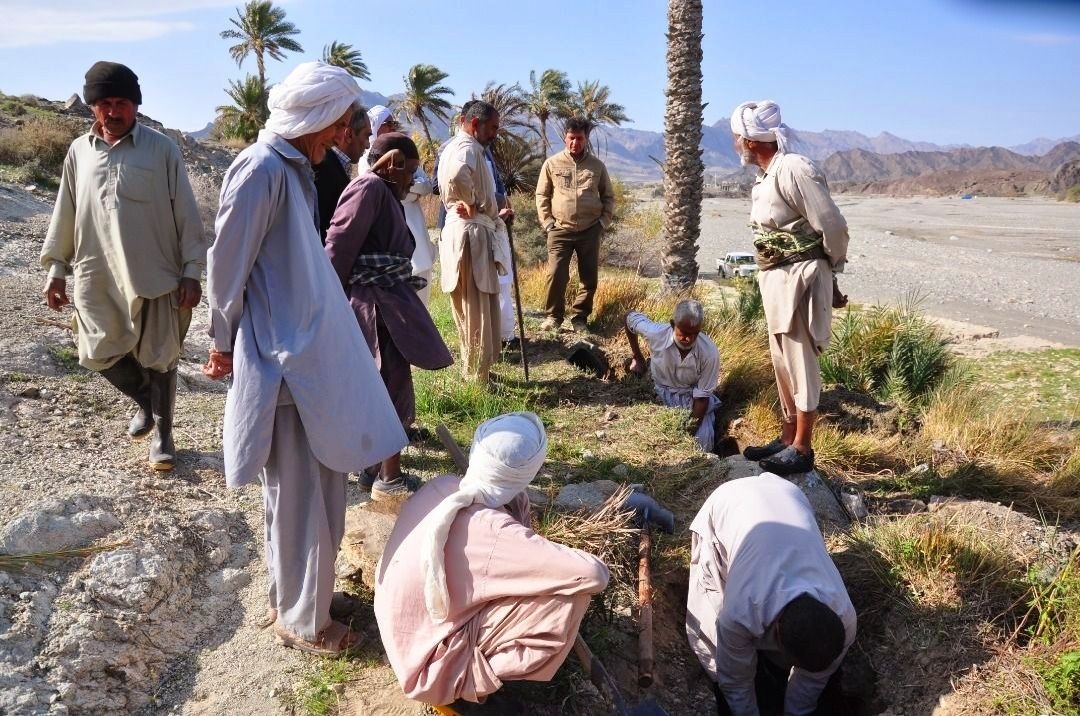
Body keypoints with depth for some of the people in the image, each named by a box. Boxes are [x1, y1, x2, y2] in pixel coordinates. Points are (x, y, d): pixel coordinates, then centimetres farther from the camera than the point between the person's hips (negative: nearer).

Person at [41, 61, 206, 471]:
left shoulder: (162, 149, -5)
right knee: (101, 355, 9)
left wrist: (192, 271, -9)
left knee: (158, 359, 6)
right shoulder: (79, 152, 6)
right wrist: (56, 268, 11)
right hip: (96, 277, 4)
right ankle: (146, 404, 37)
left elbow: (186, 214, -5)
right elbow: (65, 214, 12)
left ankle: (162, 434, 23)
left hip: (156, 275, -3)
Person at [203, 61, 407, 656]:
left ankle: (292, 596, 37)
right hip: (282, 356, -9)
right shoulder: (262, 169, -18)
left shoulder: (292, 167, 10)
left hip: (308, 348, 9)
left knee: (312, 485, 19)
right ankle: (301, 620, 21)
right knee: (300, 494, 4)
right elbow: (227, 264, -14)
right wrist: (225, 343, -3)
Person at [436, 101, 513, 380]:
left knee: (473, 309, 18)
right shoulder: (467, 147, -13)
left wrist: (494, 215, 25)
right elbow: (457, 176, -36)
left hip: (471, 233, 11)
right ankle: (478, 377, 4)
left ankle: (476, 371, 28)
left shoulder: (459, 146, 21)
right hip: (472, 234, -11)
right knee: (478, 310, -3)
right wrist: (474, 206, -20)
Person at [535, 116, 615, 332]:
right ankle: (553, 316, 12)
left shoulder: (597, 166, 5)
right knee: (556, 275, -6)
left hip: (590, 231, 2)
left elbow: (608, 197, 13)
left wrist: (603, 222, 2)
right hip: (560, 231, -1)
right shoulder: (552, 164, 2)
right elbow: (541, 195, 6)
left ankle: (580, 317, 19)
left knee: (589, 278, 5)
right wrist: (547, 222, -2)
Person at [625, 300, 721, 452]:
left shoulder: (709, 353, -29)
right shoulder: (656, 333, -26)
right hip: (660, 394, 1)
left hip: (692, 398, -1)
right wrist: (637, 358, 2)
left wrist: (688, 432, -28)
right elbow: (630, 317, -4)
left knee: (703, 442, -19)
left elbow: (702, 397, -20)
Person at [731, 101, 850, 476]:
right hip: (777, 278, 10)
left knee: (800, 362, -3)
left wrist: (832, 267, -3)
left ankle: (802, 449, 7)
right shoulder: (766, 174, 12)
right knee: (782, 360, 15)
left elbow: (833, 225, -17)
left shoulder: (793, 168, -18)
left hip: (800, 277, -10)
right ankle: (788, 437, 27)